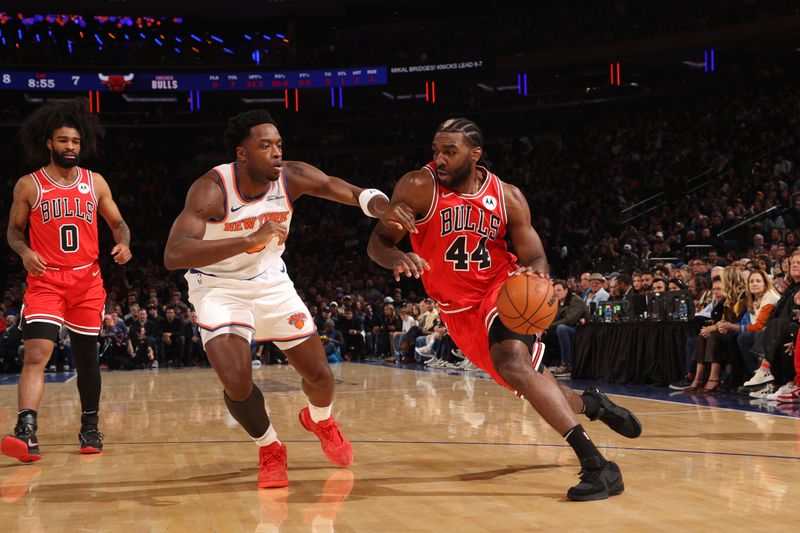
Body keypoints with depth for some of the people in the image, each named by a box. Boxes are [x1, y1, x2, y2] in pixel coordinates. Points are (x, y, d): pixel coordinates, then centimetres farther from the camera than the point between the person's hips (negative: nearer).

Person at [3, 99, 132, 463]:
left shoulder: (95, 183, 7)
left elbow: (117, 223, 13)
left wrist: (123, 243, -9)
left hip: (87, 281, 3)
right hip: (45, 280, -3)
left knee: (86, 357, 12)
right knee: (35, 355, -18)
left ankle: (90, 427, 27)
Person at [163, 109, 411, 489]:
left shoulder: (292, 177, -17)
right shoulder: (211, 190, -29)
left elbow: (352, 193, -13)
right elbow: (174, 255, -41)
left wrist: (381, 206, -38)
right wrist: (250, 240, -50)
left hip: (271, 282, 4)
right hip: (218, 288, -4)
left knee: (319, 374, 7)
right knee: (236, 381, -22)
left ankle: (319, 420, 44)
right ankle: (269, 449, 8)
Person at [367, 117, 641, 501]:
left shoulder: (508, 197, -11)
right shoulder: (418, 187, -15)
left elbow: (534, 258, -5)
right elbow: (376, 242, -16)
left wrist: (535, 272, -30)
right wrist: (396, 258, -41)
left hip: (501, 290, -2)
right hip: (459, 309, 2)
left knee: (513, 362, -31)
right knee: (532, 382, 7)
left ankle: (597, 466, -33)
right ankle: (590, 404, 41)